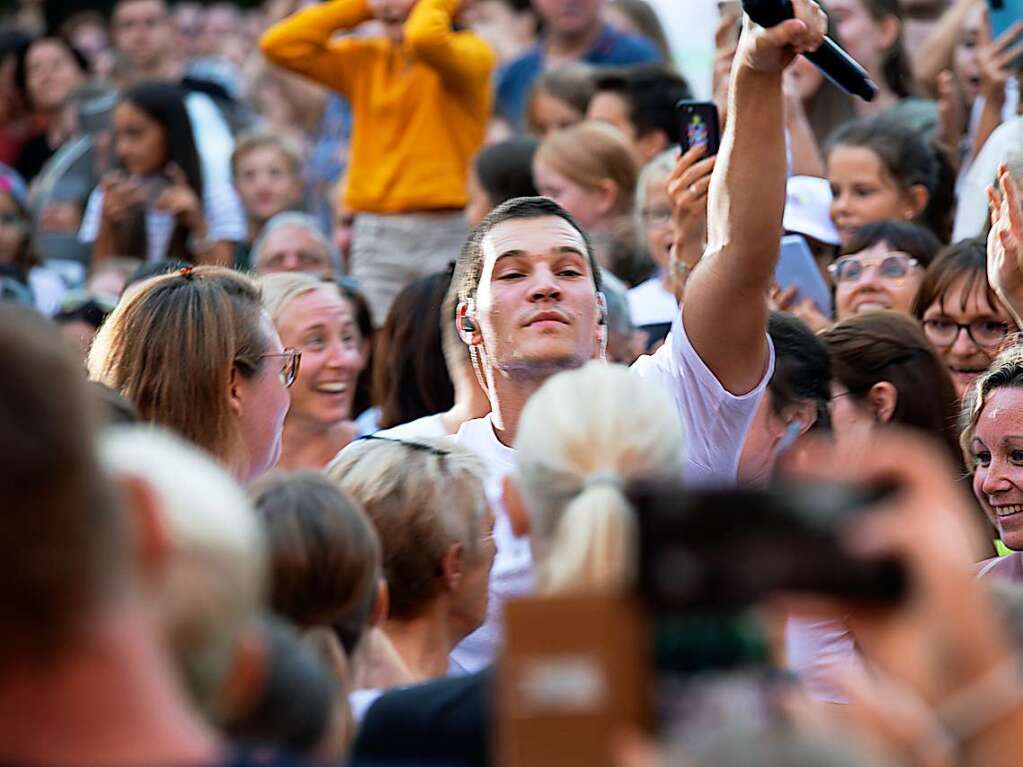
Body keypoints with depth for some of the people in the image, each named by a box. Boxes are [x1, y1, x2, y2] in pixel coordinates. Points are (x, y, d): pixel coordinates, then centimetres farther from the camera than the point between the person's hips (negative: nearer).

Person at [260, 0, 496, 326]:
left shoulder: (471, 54, -2)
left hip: (448, 232, -4)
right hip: (376, 235, 4)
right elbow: (279, 44, 7)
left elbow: (425, 39, -25)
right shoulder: (364, 58, 14)